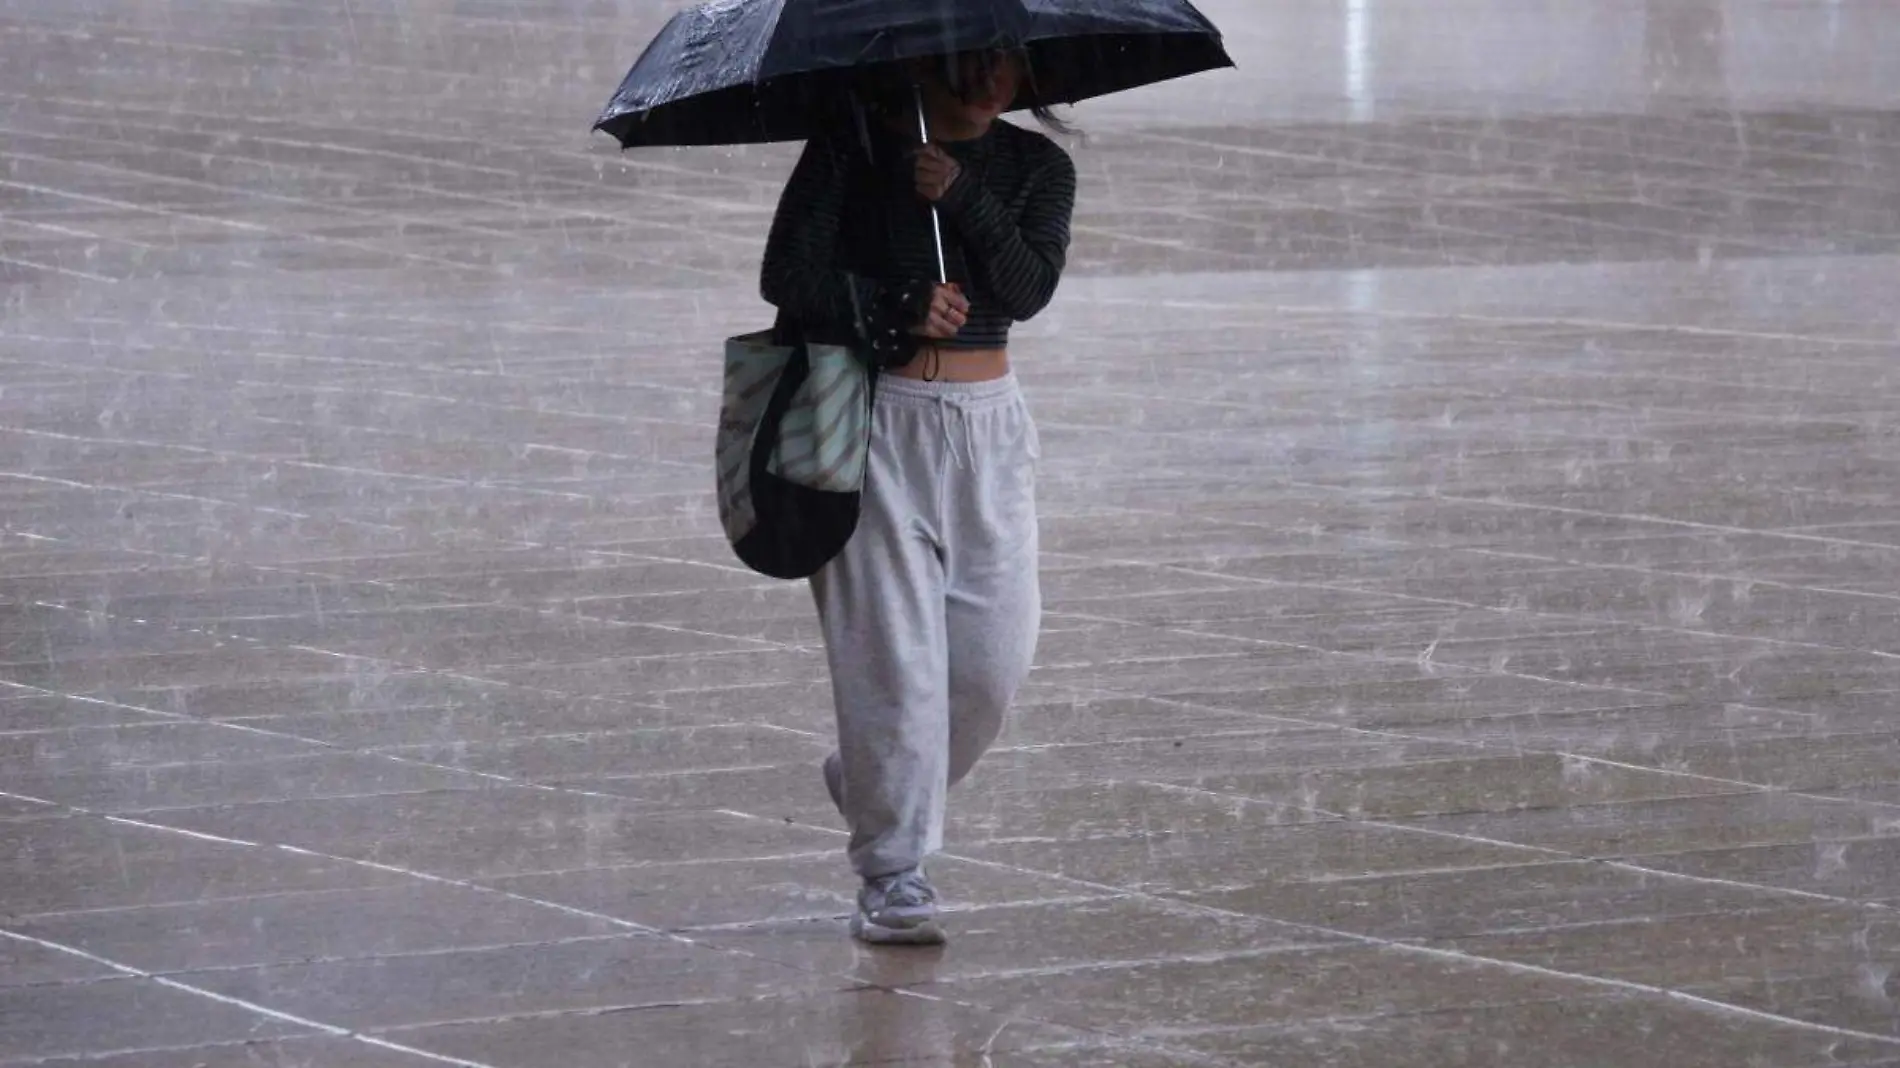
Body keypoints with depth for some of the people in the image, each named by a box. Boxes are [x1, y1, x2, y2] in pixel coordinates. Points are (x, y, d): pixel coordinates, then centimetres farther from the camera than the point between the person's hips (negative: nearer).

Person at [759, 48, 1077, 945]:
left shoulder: (1036, 168, 7)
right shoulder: (855, 142, -1)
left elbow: (1028, 287, -9)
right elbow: (788, 274, -7)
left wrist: (958, 194, -20)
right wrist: (898, 312, -17)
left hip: (987, 427, 4)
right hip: (874, 417, -4)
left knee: (994, 653, 1)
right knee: (892, 650, -8)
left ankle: (868, 781, 28)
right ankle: (895, 875, -2)